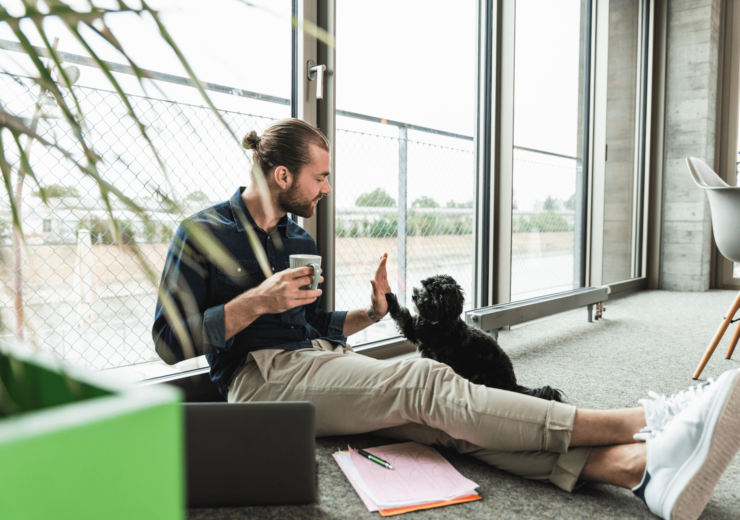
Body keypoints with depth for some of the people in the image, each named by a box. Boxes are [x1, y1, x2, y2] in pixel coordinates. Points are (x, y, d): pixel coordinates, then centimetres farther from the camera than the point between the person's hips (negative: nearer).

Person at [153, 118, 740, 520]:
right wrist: (257, 301, -17)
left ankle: (639, 465, -38)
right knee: (428, 383, -27)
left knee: (443, 416, -22)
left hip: (322, 365, 7)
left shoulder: (301, 240, 20)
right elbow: (171, 342, -7)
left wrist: (370, 313, 6)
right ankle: (643, 421, -30)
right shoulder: (203, 234, -1)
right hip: (262, 376, -6)